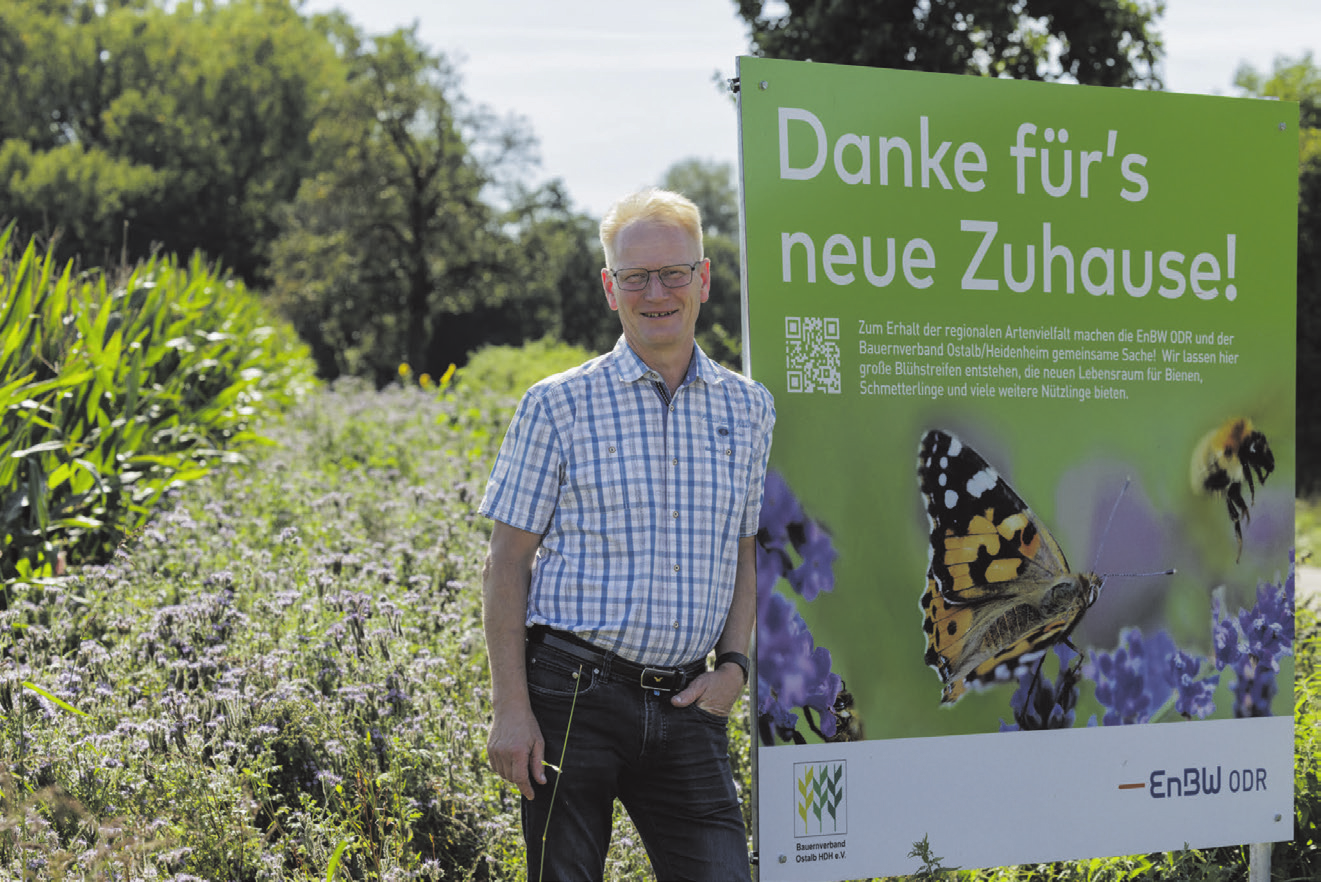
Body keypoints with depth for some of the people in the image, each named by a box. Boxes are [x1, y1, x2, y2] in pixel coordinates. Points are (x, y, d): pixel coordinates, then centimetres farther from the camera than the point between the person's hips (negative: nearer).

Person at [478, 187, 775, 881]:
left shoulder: (748, 409, 10)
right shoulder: (559, 406, -1)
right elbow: (507, 562, -1)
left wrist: (734, 664, 2)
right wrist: (510, 709, -8)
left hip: (687, 704, 3)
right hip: (574, 695, -3)